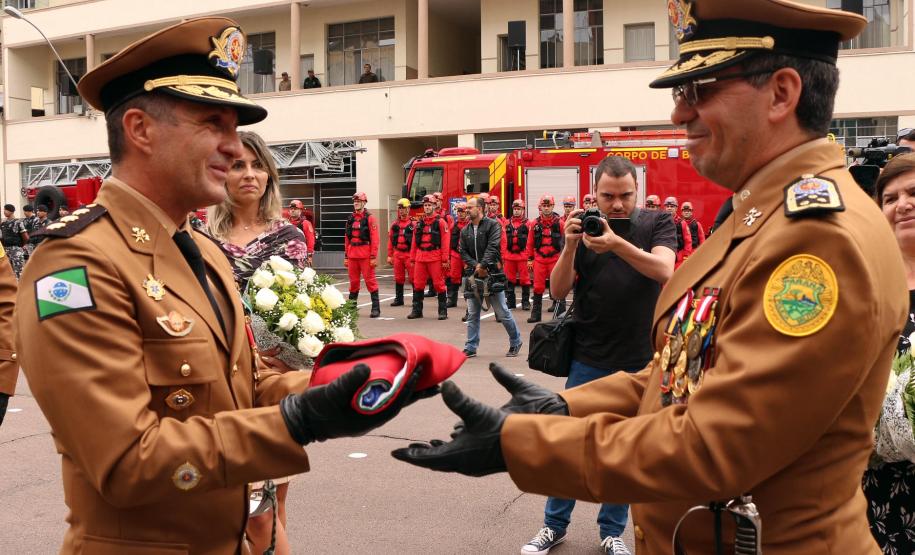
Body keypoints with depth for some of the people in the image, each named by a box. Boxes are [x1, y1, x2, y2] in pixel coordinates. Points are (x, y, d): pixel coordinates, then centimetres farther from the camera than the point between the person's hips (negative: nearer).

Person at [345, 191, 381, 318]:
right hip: (352, 255, 5)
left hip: (365, 255, -5)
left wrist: (374, 257, -13)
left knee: (370, 280, -4)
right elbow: (347, 238, 16)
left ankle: (376, 308, -1)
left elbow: (374, 239, -8)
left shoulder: (370, 218, -3)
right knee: (353, 281, 10)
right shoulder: (350, 219, 14)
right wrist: (346, 256, 13)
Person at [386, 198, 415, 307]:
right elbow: (390, 240, 12)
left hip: (409, 254, -5)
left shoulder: (413, 223, -4)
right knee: (398, 278, 10)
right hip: (397, 254, 5)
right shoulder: (395, 224, 11)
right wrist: (389, 255, 9)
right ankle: (398, 299, 19)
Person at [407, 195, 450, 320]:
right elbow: (414, 241, 15)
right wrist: (412, 258, 11)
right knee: (417, 284, 7)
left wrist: (445, 260, -12)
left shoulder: (440, 222, -2)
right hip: (420, 257, 5)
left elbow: (445, 242, -7)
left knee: (439, 284, -1)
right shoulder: (419, 223, 13)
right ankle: (417, 310, 17)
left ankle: (443, 311, 7)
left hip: (435, 257, -5)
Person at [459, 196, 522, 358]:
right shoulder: (465, 231, 11)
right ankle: (471, 348, 13)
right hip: (473, 275, 5)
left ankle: (516, 342, 18)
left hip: (492, 274, -5)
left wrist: (483, 265, -19)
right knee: (472, 314, 6)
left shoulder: (493, 225, -5)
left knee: (502, 312, 1)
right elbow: (463, 252, 6)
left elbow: (493, 247, -14)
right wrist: (475, 266, -9)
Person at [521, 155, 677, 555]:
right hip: (589, 358, 1)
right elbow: (558, 291, -3)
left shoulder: (657, 224, -1)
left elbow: (663, 270, -20)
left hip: (640, 361, 0)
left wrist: (617, 244, -35)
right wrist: (570, 246, -20)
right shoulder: (584, 227, 2)